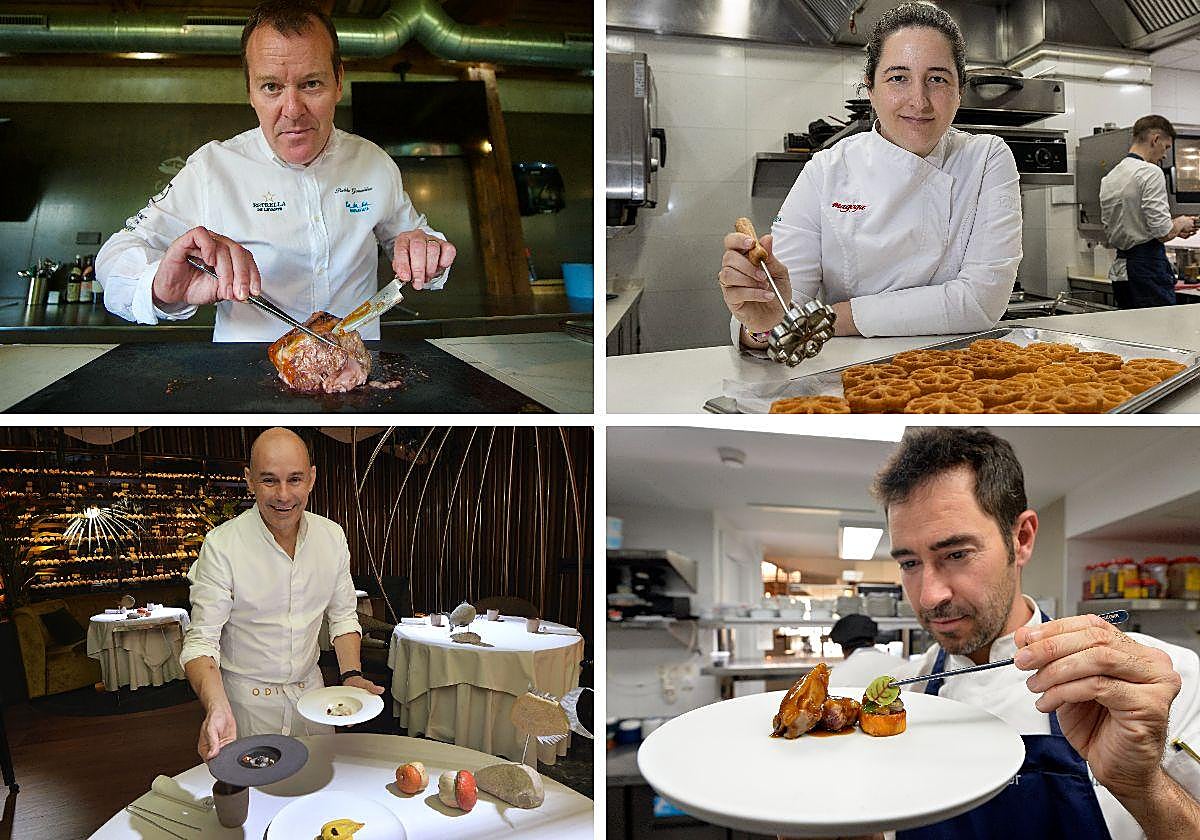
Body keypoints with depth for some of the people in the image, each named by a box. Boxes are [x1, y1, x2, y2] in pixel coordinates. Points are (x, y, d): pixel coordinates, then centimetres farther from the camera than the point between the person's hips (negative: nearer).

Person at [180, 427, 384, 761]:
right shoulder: (221, 545, -19)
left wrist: (351, 676, -10)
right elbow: (201, 639, -19)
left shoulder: (332, 536, -5)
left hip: (310, 689, 4)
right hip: (245, 700, -4)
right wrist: (217, 708, -36)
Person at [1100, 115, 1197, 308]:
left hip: (1119, 270, 8)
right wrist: (1181, 224, 6)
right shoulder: (1151, 172, -11)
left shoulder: (1108, 178, 14)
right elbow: (1163, 232, -17)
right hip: (1148, 268, -8)